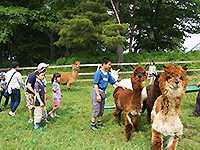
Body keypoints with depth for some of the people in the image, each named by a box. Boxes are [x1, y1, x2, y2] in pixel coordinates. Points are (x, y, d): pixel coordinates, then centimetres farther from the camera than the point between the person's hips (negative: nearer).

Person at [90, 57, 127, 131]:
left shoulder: (107, 74, 11)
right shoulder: (98, 73, -13)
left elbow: (114, 82, 17)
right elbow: (95, 84, -15)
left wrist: (122, 86, 10)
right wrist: (98, 95, -19)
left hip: (103, 92, 8)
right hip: (96, 92, -8)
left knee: (101, 109, 14)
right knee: (96, 109, -5)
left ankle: (99, 123, 26)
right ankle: (92, 124, 7)